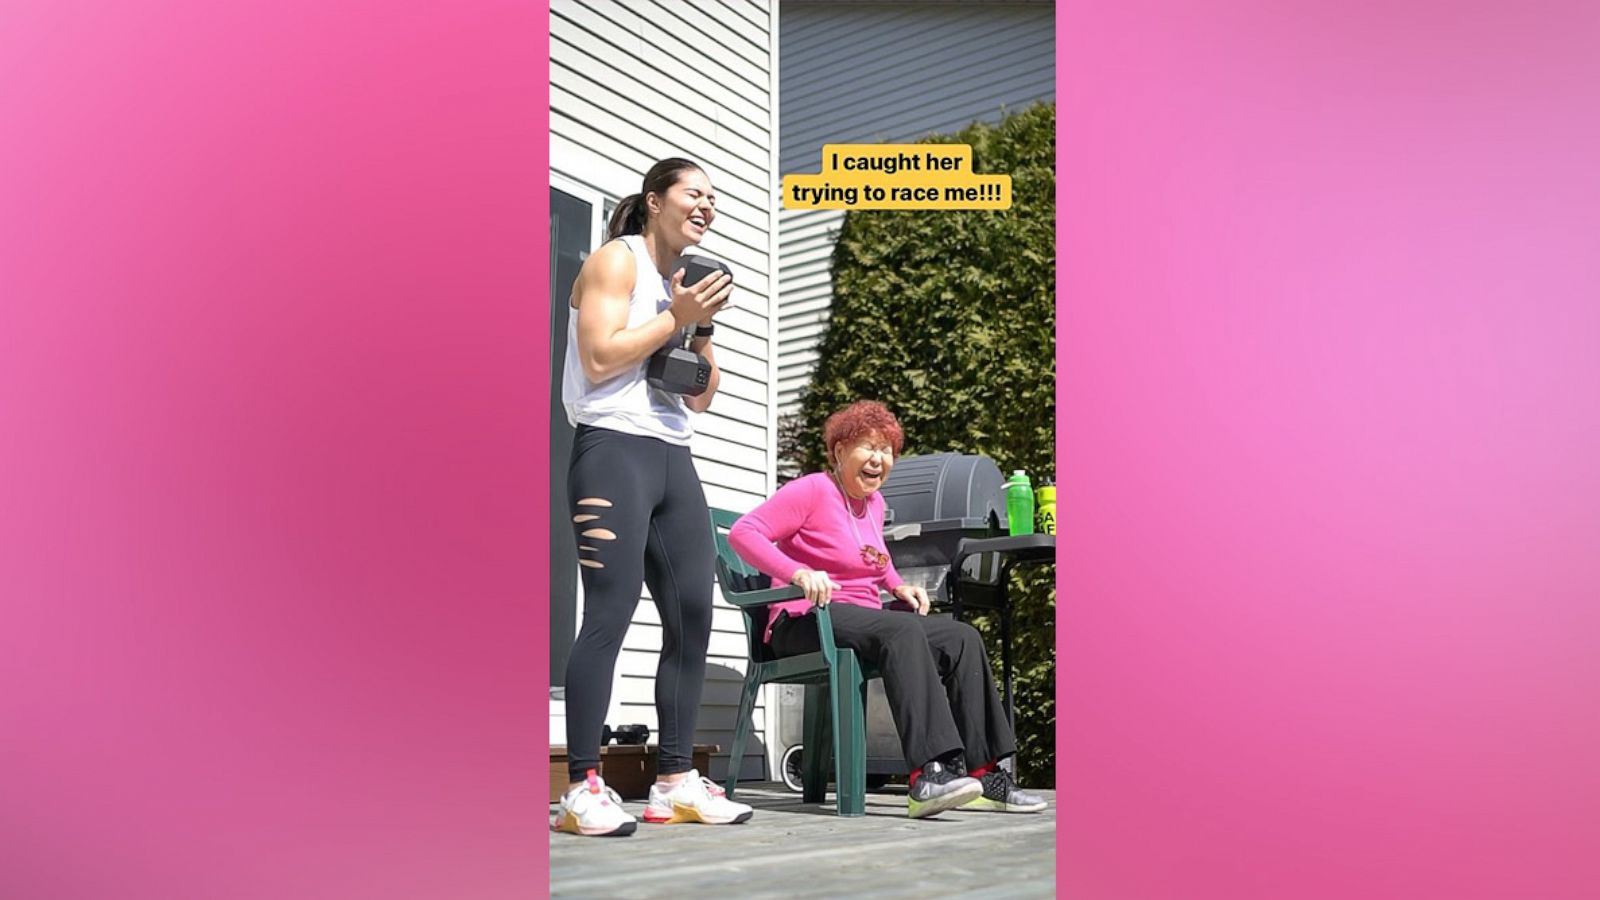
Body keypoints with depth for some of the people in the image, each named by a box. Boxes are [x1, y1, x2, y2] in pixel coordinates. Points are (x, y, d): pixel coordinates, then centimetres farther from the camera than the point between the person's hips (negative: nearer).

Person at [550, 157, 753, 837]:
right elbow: (599, 358, -13)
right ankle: (583, 788, -14)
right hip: (615, 450, -8)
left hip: (673, 458, 8)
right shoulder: (617, 260, 0)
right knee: (610, 614, -14)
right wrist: (677, 315, -9)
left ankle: (676, 781, 9)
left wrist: (703, 328, 7)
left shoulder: (686, 281, 22)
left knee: (693, 618, 3)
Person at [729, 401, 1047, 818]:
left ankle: (983, 774, -15)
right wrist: (798, 572, -29)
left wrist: (897, 585, 17)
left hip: (862, 620, 8)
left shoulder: (873, 502, 19)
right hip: (805, 623, -8)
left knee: (962, 638, -12)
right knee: (903, 630, -35)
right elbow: (743, 532, -15)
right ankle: (929, 775, -46)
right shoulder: (813, 490, -5)